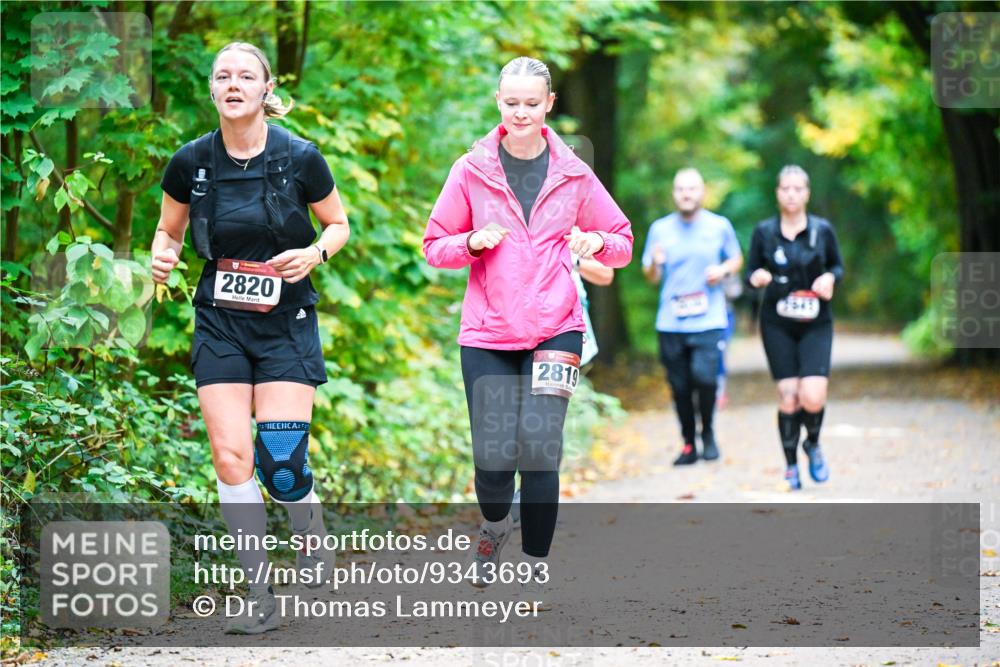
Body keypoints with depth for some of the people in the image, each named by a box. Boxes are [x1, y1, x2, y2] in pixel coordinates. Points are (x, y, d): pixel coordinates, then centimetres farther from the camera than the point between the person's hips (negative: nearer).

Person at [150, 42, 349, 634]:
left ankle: (316, 544, 20)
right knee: (231, 455, -6)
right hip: (220, 323, 2)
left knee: (281, 460, -12)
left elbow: (339, 224, 6)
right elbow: (168, 231, 12)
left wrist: (315, 253, -14)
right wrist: (163, 259, -10)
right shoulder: (191, 162, -3)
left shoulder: (300, 158, -8)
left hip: (287, 323, -2)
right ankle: (262, 599, 3)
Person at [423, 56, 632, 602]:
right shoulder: (471, 171, 4)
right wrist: (473, 243, -11)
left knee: (539, 449, -14)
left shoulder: (573, 175, 6)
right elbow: (434, 246, 9)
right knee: (493, 457, -7)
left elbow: (622, 243, 14)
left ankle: (537, 569, 1)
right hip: (487, 334, 0)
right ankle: (494, 527, 27)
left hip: (555, 330, 0)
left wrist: (596, 242, -9)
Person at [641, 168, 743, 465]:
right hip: (670, 323, 2)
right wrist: (654, 265, -14)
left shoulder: (719, 226, 4)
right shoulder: (660, 229, 6)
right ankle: (688, 444, 21)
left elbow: (736, 259, 17)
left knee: (704, 375, -19)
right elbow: (651, 277, 8)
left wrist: (723, 270, -4)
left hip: (709, 321, -2)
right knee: (679, 385, 5)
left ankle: (708, 432, 6)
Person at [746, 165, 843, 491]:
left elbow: (838, 266, 11)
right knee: (788, 397, -4)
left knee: (813, 397, -14)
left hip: (816, 324, 0)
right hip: (777, 325, 0)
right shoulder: (764, 231, 0)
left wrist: (830, 277, -11)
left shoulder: (822, 230, 0)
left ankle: (813, 444, 18)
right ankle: (790, 466, 13)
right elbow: (751, 272, 6)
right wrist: (757, 277, -17)